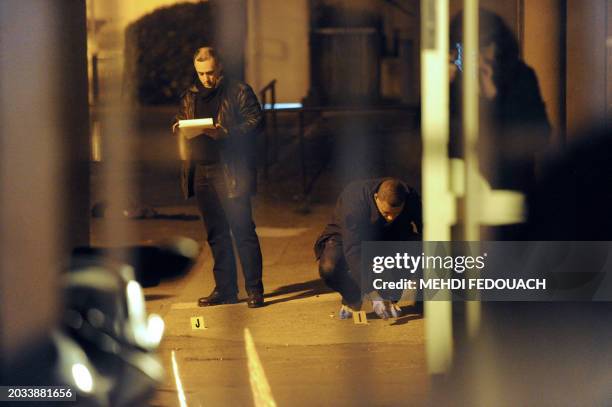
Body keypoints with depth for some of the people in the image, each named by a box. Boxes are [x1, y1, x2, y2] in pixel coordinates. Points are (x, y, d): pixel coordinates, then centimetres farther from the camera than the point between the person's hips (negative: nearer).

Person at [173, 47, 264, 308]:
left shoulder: (239, 92, 0)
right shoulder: (190, 96, 17)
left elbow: (256, 122, -7)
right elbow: (180, 121, 24)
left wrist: (226, 133, -20)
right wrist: (179, 127, -1)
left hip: (230, 173, -6)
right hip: (201, 174, 6)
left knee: (243, 231, -7)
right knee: (216, 235, 10)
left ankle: (254, 289, -3)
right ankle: (225, 289, 16)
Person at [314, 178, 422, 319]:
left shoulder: (411, 199, -25)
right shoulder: (354, 200, -36)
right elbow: (353, 251, -39)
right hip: (347, 238, -3)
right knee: (329, 268, -36)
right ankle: (352, 301, -3)